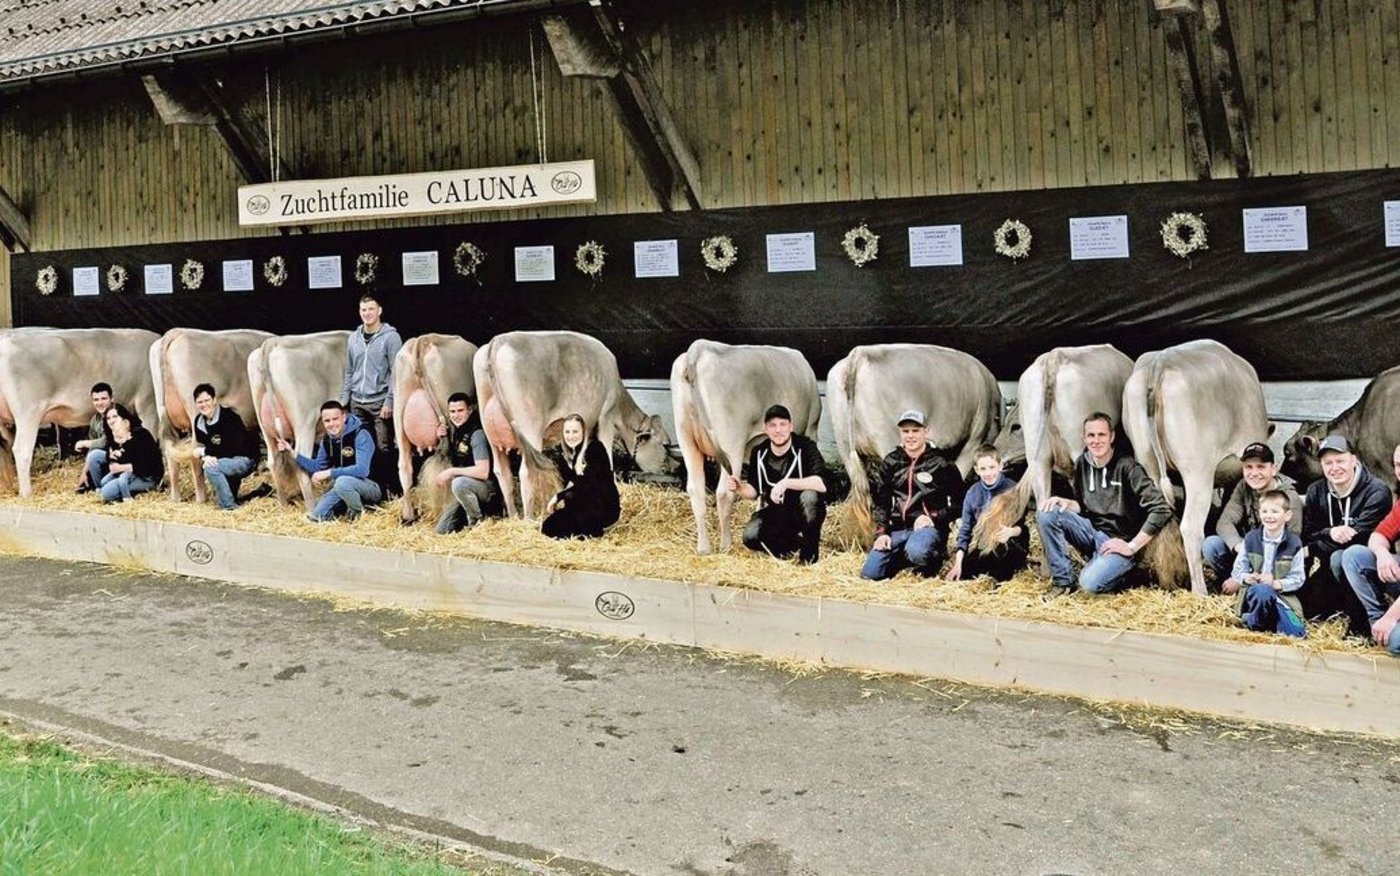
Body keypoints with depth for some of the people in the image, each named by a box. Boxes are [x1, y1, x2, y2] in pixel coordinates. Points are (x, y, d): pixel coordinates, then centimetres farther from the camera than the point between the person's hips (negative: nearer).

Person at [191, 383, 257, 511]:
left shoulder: (228, 416, -20)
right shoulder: (199, 421, 1)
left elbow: (233, 447, -24)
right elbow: (201, 446, 5)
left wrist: (206, 451, -21)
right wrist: (206, 457, -19)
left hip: (243, 460, -8)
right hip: (226, 461, 8)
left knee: (211, 468, -28)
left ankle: (231, 508, -21)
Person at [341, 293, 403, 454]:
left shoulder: (390, 337, -4)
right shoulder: (354, 337, 12)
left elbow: (396, 373, -8)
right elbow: (349, 372, 17)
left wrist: (390, 401, -14)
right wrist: (343, 398, 10)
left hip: (380, 402, -5)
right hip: (356, 402, 5)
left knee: (384, 447, -6)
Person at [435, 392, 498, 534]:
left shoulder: (477, 433, -22)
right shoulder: (454, 429, 3)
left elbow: (483, 472, -29)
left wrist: (451, 471, -24)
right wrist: (444, 438, -1)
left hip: (487, 487, -8)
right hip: (465, 490, 8)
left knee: (459, 483, -39)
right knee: (442, 530, 4)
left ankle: (478, 522, -16)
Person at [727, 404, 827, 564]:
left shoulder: (805, 447, -16)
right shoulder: (759, 453, -3)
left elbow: (821, 483, -30)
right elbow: (754, 491, 5)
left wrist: (787, 483, -37)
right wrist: (740, 488, -17)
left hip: (803, 513, -3)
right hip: (774, 513, 3)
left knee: (809, 496, -36)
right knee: (750, 536, -24)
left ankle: (810, 549, -11)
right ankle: (795, 543, 5)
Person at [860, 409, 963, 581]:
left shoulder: (941, 463, 0)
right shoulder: (890, 463, 11)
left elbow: (957, 502, 0)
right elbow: (879, 501, 13)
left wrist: (933, 518, -13)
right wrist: (881, 532, 0)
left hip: (928, 527, -4)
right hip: (897, 528, 4)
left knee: (917, 552, -39)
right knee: (870, 573, -11)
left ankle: (934, 559, -1)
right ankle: (905, 557, 16)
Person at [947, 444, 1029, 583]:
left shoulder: (1012, 489, -10)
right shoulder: (972, 494, 3)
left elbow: (1022, 526, -11)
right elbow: (965, 530, 4)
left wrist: (1011, 531, -36)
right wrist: (958, 563, -6)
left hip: (1011, 544, -4)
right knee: (959, 575, -15)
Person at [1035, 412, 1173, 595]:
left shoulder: (1127, 466, -16)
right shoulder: (1082, 464, 3)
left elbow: (1162, 510, -21)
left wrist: (1132, 546, -19)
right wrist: (1065, 502, -10)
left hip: (1118, 541, -6)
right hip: (1093, 531, 6)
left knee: (1090, 584, -31)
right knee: (1047, 512, -14)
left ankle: (1123, 569, 4)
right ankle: (1062, 581, -5)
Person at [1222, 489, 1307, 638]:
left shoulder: (1294, 543, -3)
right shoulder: (1251, 539, 0)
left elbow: (1297, 578, -3)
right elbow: (1237, 570, 5)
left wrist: (1276, 583, -19)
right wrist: (1247, 578, -17)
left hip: (1281, 594, 0)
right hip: (1252, 592, 0)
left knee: (1297, 633, -24)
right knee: (1262, 591, -40)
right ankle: (1256, 623, -15)